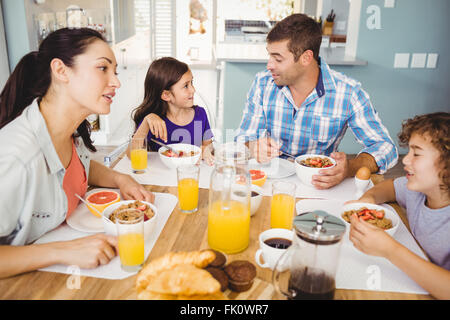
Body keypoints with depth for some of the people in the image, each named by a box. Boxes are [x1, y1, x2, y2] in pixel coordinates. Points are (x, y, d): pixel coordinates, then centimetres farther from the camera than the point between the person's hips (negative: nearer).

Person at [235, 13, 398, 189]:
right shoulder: (263, 83, -1)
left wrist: (350, 168, -27)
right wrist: (254, 148, -22)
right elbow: (244, 138, 4)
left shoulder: (348, 92, -9)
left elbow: (384, 146, -5)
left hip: (317, 185, -2)